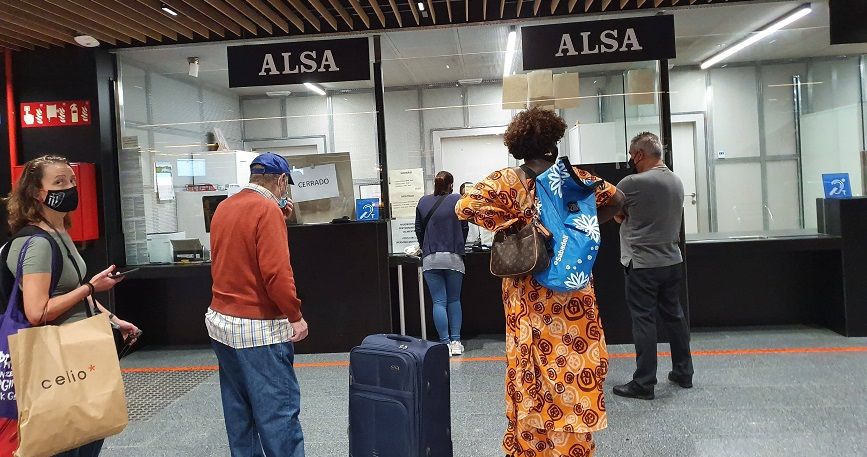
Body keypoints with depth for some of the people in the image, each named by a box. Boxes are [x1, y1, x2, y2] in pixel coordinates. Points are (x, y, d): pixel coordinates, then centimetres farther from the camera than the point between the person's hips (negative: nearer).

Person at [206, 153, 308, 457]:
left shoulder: (224, 207, 11)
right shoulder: (268, 209, -15)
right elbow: (276, 271, -23)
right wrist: (295, 316, -14)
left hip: (221, 320, 9)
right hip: (259, 328, -9)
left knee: (238, 410, 15)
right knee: (279, 412, -3)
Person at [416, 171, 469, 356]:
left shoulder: (423, 202, 5)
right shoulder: (457, 200, -2)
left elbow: (418, 229, 9)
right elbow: (465, 227, 3)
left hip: (431, 259, 1)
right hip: (453, 257, -1)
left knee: (439, 302, 2)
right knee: (454, 300, 11)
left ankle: (445, 343, 0)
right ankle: (456, 341, 10)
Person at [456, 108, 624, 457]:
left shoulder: (507, 181, -7)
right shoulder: (575, 177, -2)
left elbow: (466, 206, -18)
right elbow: (616, 200, 5)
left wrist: (511, 222, -12)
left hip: (529, 295, 0)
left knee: (532, 368, 11)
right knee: (574, 362, 12)